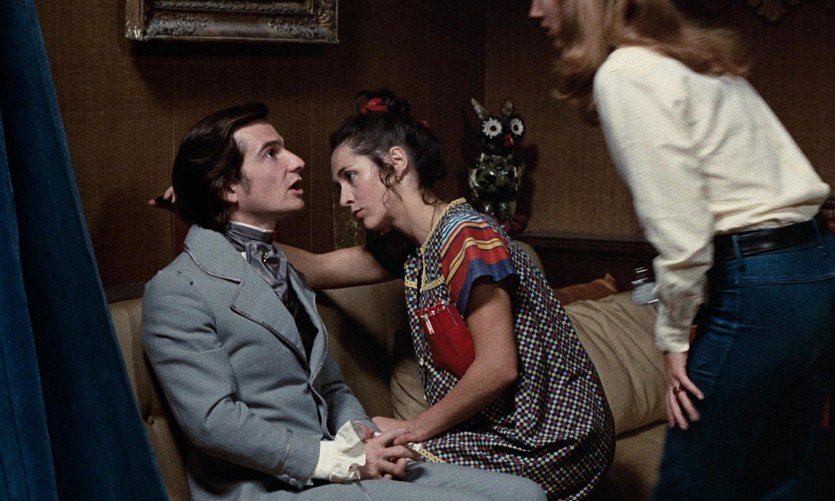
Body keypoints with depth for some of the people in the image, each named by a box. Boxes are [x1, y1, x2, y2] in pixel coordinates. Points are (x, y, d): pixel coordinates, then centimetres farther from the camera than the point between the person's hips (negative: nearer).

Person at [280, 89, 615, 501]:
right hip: (504, 427, 8)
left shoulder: (467, 239, -20)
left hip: (551, 441, -8)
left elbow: (497, 368, -22)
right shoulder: (411, 246, 7)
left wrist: (415, 429, -13)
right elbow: (315, 268, 13)